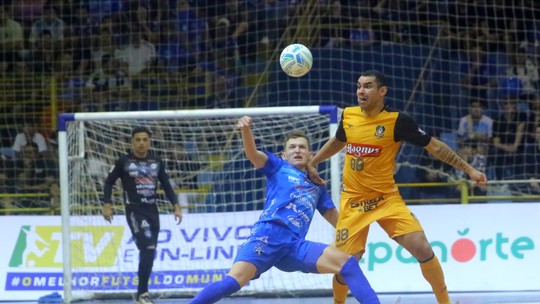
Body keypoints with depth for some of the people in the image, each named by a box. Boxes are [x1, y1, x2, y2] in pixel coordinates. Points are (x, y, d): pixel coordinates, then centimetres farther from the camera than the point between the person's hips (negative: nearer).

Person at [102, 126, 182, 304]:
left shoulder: (156, 163, 10)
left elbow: (166, 186, 16)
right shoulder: (123, 162, 0)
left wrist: (176, 206, 7)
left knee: (149, 253, 7)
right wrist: (107, 204, -6)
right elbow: (109, 183, 5)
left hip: (152, 211, 5)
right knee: (148, 248, -19)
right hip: (134, 211, -5)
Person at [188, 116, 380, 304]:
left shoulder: (317, 186, 30)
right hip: (267, 237, -4)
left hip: (294, 246, 4)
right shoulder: (278, 167, 18)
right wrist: (246, 129, -21)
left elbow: (335, 219, 35)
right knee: (233, 282, -26)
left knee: (347, 263, -14)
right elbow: (253, 154, -2)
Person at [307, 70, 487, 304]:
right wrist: (311, 163, 24)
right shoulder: (348, 115, 1)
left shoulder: (398, 121, -10)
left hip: (387, 198, -2)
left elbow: (435, 147, -3)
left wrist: (469, 169, -6)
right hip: (353, 200, 2)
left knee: (422, 248, -16)